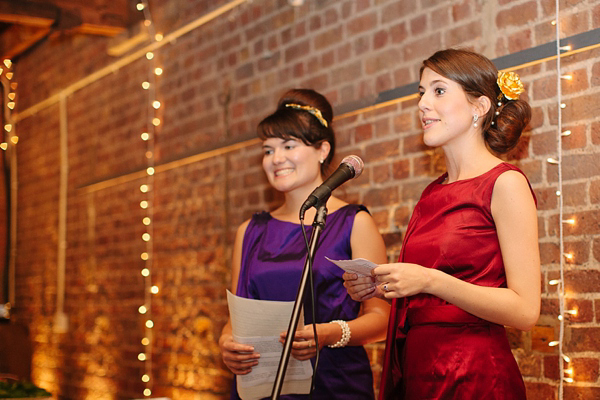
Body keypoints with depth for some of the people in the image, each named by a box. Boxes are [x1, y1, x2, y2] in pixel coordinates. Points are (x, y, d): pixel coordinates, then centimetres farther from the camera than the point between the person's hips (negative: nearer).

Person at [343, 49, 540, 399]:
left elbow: (525, 311, -15)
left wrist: (430, 280, -21)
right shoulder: (433, 193, 11)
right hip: (415, 371, 7)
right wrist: (380, 288, 1)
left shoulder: (505, 183, -8)